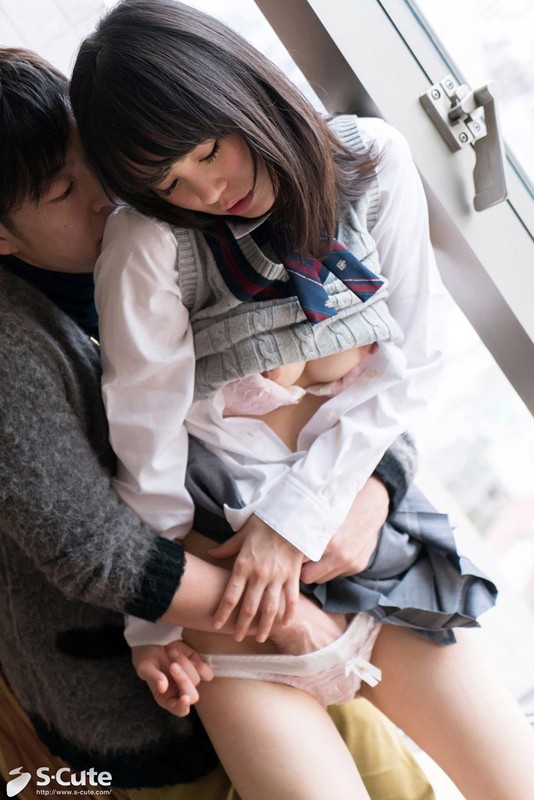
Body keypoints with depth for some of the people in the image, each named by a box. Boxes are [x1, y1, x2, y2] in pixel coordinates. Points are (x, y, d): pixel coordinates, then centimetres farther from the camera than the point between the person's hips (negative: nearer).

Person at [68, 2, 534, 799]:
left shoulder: (373, 169, -3)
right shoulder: (149, 244, -14)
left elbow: (404, 372, -3)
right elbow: (147, 441, -10)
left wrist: (293, 516, -9)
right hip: (218, 561, -3)